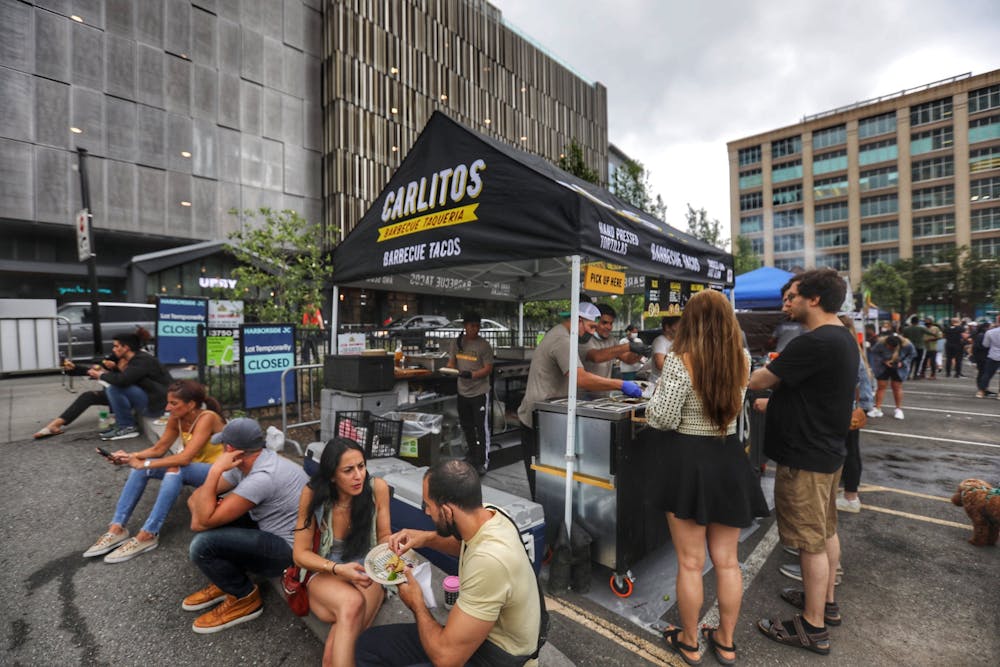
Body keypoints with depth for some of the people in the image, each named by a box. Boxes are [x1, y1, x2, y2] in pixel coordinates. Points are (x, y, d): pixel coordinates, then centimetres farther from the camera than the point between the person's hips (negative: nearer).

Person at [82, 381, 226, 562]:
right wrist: (130, 456, -11)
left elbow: (184, 458, -32)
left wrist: (144, 464, -26)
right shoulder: (176, 419, -4)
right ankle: (117, 529, -7)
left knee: (175, 470, -34)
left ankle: (147, 536, -27)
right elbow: (158, 449, 4)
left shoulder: (207, 418, -27)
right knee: (140, 468, -8)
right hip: (192, 469, 8)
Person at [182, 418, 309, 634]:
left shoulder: (262, 477, -29)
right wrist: (199, 510, -13)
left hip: (289, 548, -9)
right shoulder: (247, 463, 0)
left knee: (202, 545, -20)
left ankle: (245, 599, 4)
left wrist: (215, 470, -23)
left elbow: (205, 521, -25)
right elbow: (196, 497, 9)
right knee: (209, 509, 8)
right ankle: (224, 581, 19)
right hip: (269, 529, 9)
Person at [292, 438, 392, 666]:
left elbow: (384, 537, 0)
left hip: (366, 574, 0)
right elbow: (300, 553, -8)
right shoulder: (313, 494, -15)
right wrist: (338, 569, -24)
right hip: (325, 573, 0)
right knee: (352, 603, -35)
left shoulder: (377, 487, -14)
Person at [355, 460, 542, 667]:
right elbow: (465, 544, 16)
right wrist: (427, 538, -2)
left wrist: (416, 603, -10)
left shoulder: (489, 561, -36)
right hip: (474, 632, 7)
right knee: (369, 643, 4)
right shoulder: (489, 514, -11)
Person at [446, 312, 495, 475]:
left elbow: (488, 369, -14)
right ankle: (472, 453, 40)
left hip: (480, 392, -6)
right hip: (462, 391, 6)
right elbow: (451, 362, 11)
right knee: (466, 425, 20)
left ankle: (483, 462, 9)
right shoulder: (457, 342, 3)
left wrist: (471, 374, -26)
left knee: (481, 427, -1)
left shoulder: (484, 345, -11)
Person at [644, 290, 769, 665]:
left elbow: (663, 419, -20)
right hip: (729, 461, 6)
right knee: (727, 560, 19)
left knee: (690, 562, 11)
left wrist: (654, 401, 2)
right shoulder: (741, 360, 0)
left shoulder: (680, 361, -18)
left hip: (688, 462, -5)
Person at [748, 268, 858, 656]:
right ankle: (825, 602, 39)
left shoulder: (814, 343, -26)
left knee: (811, 541, 3)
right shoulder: (843, 339, 8)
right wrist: (773, 403, 18)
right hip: (828, 449, 10)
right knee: (825, 531, 22)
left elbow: (758, 380, -20)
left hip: (805, 456, -10)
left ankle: (813, 628, 17)